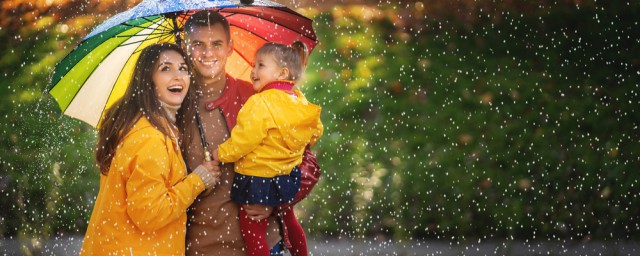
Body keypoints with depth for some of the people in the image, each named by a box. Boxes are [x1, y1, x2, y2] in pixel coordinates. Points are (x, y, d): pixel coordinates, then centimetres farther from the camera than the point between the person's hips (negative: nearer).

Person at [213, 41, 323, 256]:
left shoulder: (260, 104, -23)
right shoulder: (299, 100, 1)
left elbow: (243, 140, -23)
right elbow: (315, 132, 13)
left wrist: (221, 154, -7)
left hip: (257, 180, -8)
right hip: (288, 175, 8)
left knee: (252, 232, 0)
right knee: (288, 221, 27)